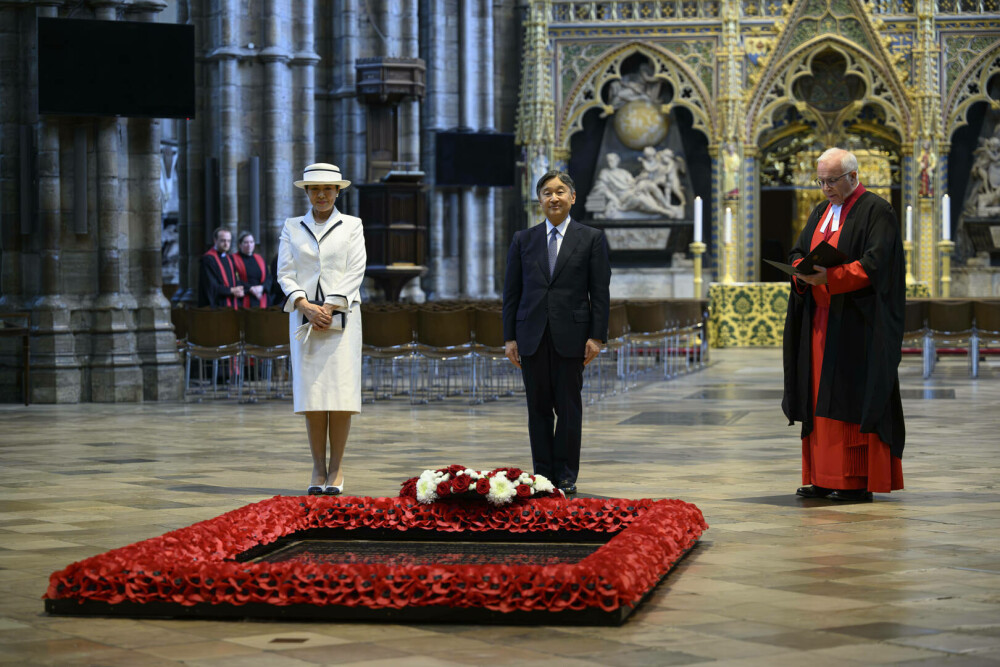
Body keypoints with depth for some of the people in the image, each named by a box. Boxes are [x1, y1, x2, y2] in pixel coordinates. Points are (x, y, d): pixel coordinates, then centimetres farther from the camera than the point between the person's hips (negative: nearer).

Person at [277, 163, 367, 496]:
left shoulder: (351, 226, 8)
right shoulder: (292, 227, 13)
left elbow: (355, 272, -1)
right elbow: (285, 273, 5)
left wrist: (329, 308, -12)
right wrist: (305, 306, -11)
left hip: (341, 315, -1)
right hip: (304, 316, 1)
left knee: (341, 391, -7)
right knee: (311, 393, -3)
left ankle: (336, 469, -2)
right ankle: (318, 469, 1)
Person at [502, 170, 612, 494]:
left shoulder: (591, 239, 4)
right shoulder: (523, 240, 10)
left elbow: (600, 291, 1)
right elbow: (511, 291, 9)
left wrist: (597, 336, -7)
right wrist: (509, 337, 2)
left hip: (571, 335, -2)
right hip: (532, 335, 2)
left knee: (569, 407, 0)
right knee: (538, 407, 5)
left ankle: (566, 477, 7)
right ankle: (543, 474, 11)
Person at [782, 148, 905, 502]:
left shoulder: (876, 211, -7)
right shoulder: (821, 212, 17)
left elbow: (875, 264, -16)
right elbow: (798, 252, 14)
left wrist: (830, 277, -26)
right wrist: (803, 270, -9)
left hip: (856, 322, -8)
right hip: (821, 319, 8)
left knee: (851, 396, -9)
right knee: (820, 396, 5)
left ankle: (857, 481, -7)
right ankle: (823, 477, 8)